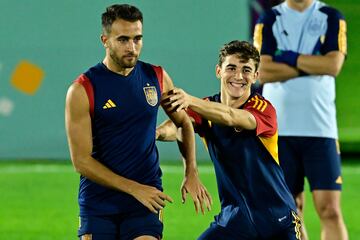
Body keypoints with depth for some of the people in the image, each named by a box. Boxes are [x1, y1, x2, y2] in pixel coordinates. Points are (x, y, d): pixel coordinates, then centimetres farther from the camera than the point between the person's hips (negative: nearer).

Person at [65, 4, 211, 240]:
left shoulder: (157, 78, 4)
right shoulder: (82, 91, -8)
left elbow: (184, 123, 21)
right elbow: (81, 160, -10)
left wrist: (191, 172, 8)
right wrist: (134, 189, -14)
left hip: (146, 197, 2)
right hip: (98, 202, -2)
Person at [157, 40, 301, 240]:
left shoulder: (263, 109, -13)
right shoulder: (207, 109, 0)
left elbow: (230, 117, -35)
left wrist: (191, 101, -53)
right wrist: (159, 131, -46)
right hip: (233, 217, 3)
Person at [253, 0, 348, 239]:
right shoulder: (269, 20, 6)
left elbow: (333, 65, -9)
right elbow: (263, 72, -7)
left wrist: (289, 57, -8)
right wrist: (312, 66, -8)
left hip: (320, 128, -1)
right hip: (279, 129, 1)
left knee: (330, 210, -10)